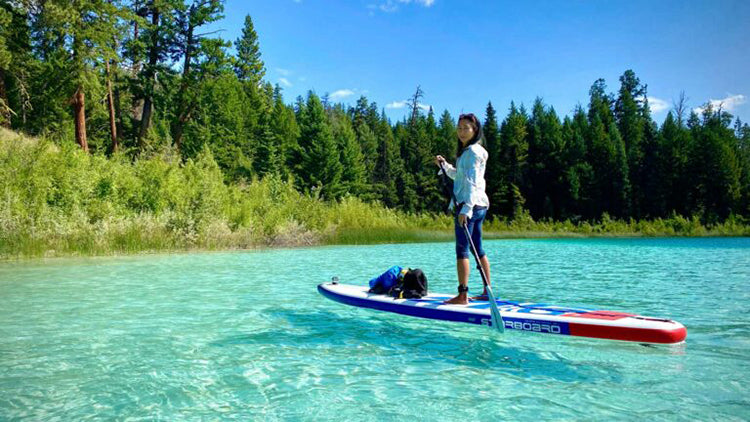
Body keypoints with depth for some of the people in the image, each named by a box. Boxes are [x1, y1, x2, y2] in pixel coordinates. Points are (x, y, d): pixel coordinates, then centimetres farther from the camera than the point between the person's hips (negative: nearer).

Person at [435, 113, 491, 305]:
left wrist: (466, 209, -25)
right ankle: (487, 291, 18)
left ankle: (462, 295, -8)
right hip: (479, 205, 10)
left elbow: (472, 182, -20)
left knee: (462, 249, -9)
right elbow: (458, 176, 31)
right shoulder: (468, 151, 20)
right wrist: (444, 165, 18)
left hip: (469, 205, -10)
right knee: (478, 249, 12)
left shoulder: (473, 151, -11)